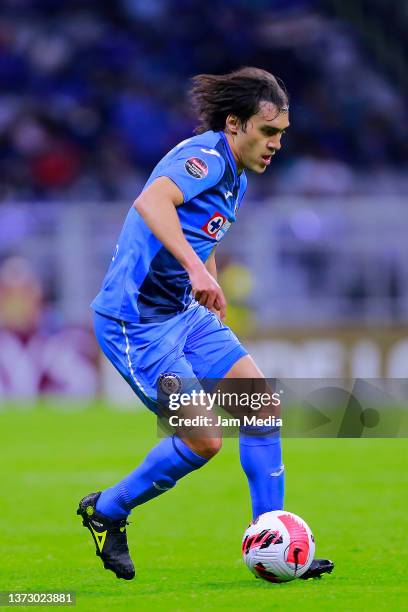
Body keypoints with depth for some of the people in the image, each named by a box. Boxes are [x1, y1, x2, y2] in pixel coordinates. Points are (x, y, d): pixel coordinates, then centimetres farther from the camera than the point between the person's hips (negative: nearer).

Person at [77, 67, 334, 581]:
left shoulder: (235, 179, 14)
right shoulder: (205, 157, -18)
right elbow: (151, 201, -39)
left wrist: (216, 317, 26)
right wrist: (196, 268, -49)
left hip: (183, 312, 10)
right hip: (135, 321, -10)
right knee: (203, 441, -10)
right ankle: (105, 511, 13)